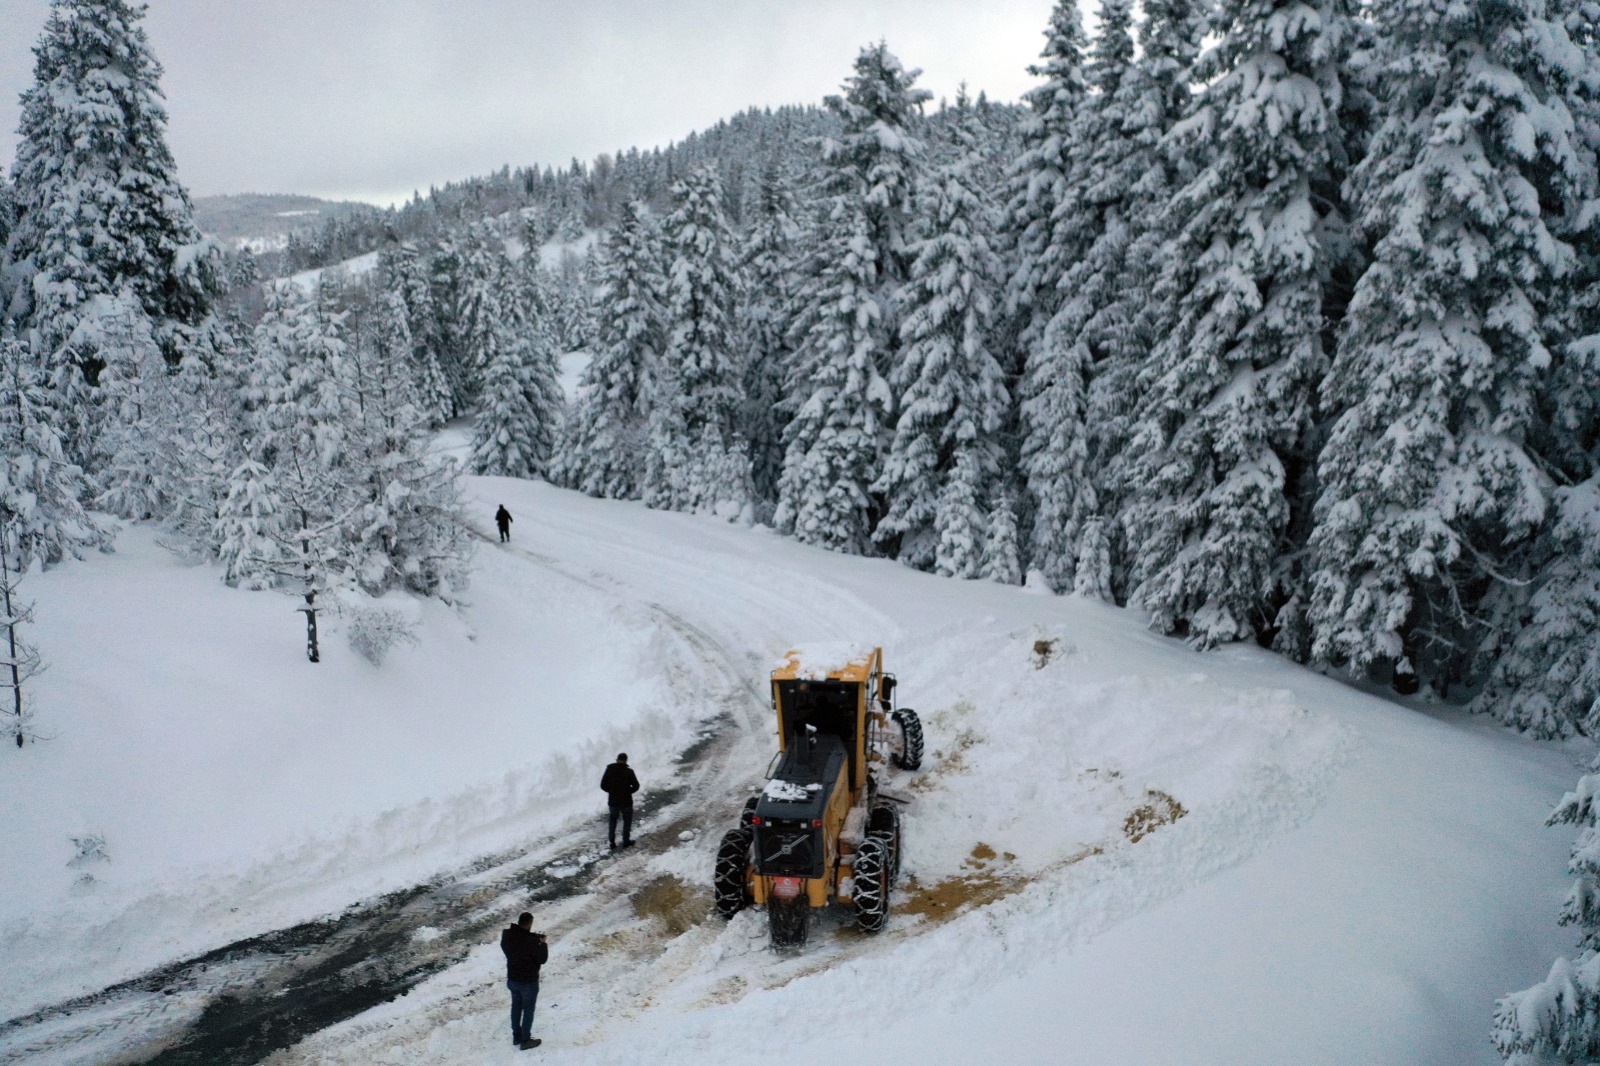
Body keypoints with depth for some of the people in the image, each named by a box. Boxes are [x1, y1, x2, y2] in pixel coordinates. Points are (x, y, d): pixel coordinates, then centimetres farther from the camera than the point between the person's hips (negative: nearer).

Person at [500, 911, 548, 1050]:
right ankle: (525, 1040, 22)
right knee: (528, 1010, 11)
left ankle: (516, 1036, 37)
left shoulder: (507, 935, -10)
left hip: (512, 979, 6)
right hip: (528, 981, -6)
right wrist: (542, 944, -3)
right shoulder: (531, 940, -30)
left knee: (516, 1007, 23)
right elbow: (543, 959, -19)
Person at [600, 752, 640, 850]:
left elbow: (603, 785, -2)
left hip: (613, 801, 3)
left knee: (612, 821, 19)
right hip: (626, 801, -2)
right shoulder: (628, 771, -14)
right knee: (627, 821, 16)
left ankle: (612, 843, 20)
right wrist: (628, 791, 6)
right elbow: (636, 786, -12)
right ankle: (626, 842, 23)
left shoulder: (609, 770, -6)